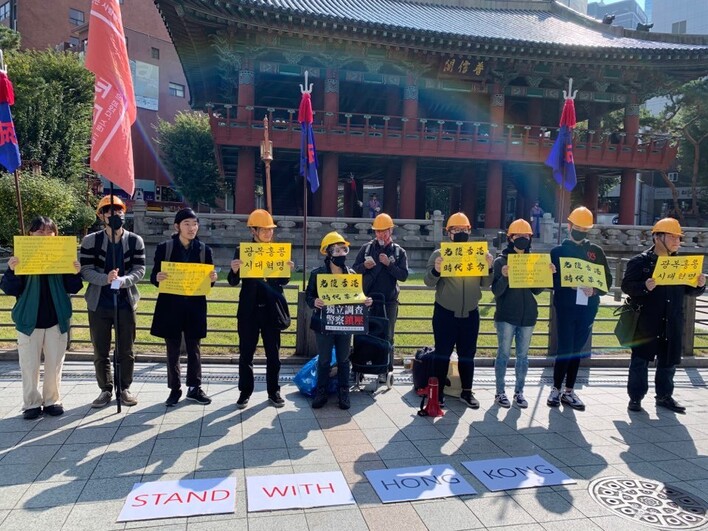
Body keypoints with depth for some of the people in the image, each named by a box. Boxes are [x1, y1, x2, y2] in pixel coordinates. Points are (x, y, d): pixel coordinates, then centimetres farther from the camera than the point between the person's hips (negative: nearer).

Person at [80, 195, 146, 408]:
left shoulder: (135, 241, 2)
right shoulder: (90, 240, 0)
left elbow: (140, 269, -5)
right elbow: (85, 270, -7)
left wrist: (123, 280, -25)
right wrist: (105, 279, -25)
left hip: (125, 303, 0)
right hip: (98, 304, 0)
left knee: (126, 350, 7)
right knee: (100, 351, 8)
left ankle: (124, 389, 21)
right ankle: (106, 390, 22)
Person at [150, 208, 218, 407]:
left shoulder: (204, 249, 4)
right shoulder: (164, 248, 0)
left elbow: (209, 278, 7)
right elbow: (154, 276, 1)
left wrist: (212, 278, -16)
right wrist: (157, 278, -21)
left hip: (195, 306, 1)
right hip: (170, 305, -1)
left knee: (193, 348, 9)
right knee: (173, 350, 7)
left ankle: (195, 388, 21)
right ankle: (174, 389, 19)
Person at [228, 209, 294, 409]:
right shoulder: (241, 250, 0)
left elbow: (283, 282, 6)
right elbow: (234, 282, 0)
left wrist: (288, 270, -14)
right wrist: (234, 270, -22)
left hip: (271, 308, 1)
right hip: (249, 309, -1)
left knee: (273, 352, 8)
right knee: (246, 352, 7)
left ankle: (274, 391, 20)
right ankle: (245, 392, 20)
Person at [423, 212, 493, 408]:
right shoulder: (439, 254, -3)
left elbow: (485, 284, 3)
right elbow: (429, 282, -9)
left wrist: (489, 268, -15)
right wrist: (436, 270, -29)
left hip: (470, 313, 3)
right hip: (445, 313, -3)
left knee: (467, 354, 12)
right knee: (442, 354, 4)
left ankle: (467, 392, 24)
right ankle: (438, 392, 15)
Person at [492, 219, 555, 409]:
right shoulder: (501, 260, -4)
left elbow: (537, 290, 8)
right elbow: (496, 291, -9)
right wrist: (504, 277, -27)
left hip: (528, 315, 4)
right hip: (506, 316, -4)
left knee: (523, 355, 9)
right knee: (504, 354, 2)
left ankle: (519, 392, 20)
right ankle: (500, 392, 12)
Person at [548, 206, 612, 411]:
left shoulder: (596, 251, 11)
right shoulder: (558, 251, 5)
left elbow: (607, 279, 8)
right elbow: (550, 279, -2)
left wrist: (595, 290, -11)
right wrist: (569, 284, -19)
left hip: (587, 308, 3)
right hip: (565, 306, -3)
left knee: (577, 349, 9)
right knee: (564, 348, -4)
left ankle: (569, 392, 19)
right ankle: (556, 390, 10)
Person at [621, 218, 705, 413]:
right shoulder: (640, 261, -5)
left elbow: (688, 291, 15)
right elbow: (626, 285, -11)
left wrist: (699, 285, -6)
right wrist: (644, 286, -27)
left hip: (672, 322, 5)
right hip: (646, 321, -5)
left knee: (668, 360, 13)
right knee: (640, 360, 2)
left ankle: (664, 396, 28)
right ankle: (635, 397, 12)